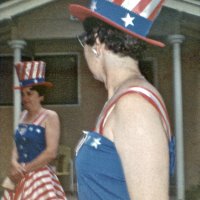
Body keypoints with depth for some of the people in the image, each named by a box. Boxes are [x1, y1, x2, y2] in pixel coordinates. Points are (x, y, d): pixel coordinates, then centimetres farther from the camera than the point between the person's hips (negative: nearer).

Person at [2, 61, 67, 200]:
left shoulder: (50, 117, -9)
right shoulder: (24, 115, 11)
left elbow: (51, 153, -16)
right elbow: (18, 144, 11)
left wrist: (24, 170, -13)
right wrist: (14, 163, -10)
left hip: (40, 178, -6)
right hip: (20, 178, 6)